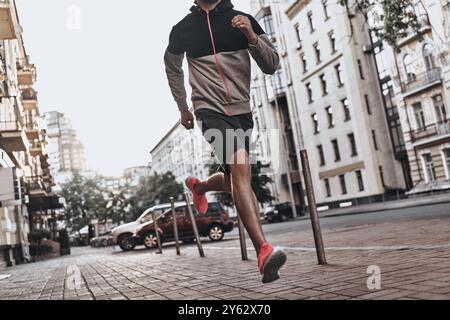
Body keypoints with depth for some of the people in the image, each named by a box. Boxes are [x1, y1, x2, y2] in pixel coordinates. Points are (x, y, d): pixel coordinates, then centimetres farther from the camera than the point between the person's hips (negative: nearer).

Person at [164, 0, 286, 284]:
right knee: (241, 169, -25)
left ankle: (199, 187, 49)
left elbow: (272, 66, 1)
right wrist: (183, 108, 26)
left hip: (242, 111, 4)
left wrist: (252, 37, -16)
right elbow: (173, 69, 23)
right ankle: (264, 250, -28)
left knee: (234, 181, 14)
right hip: (210, 110, -3)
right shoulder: (182, 29, 4)